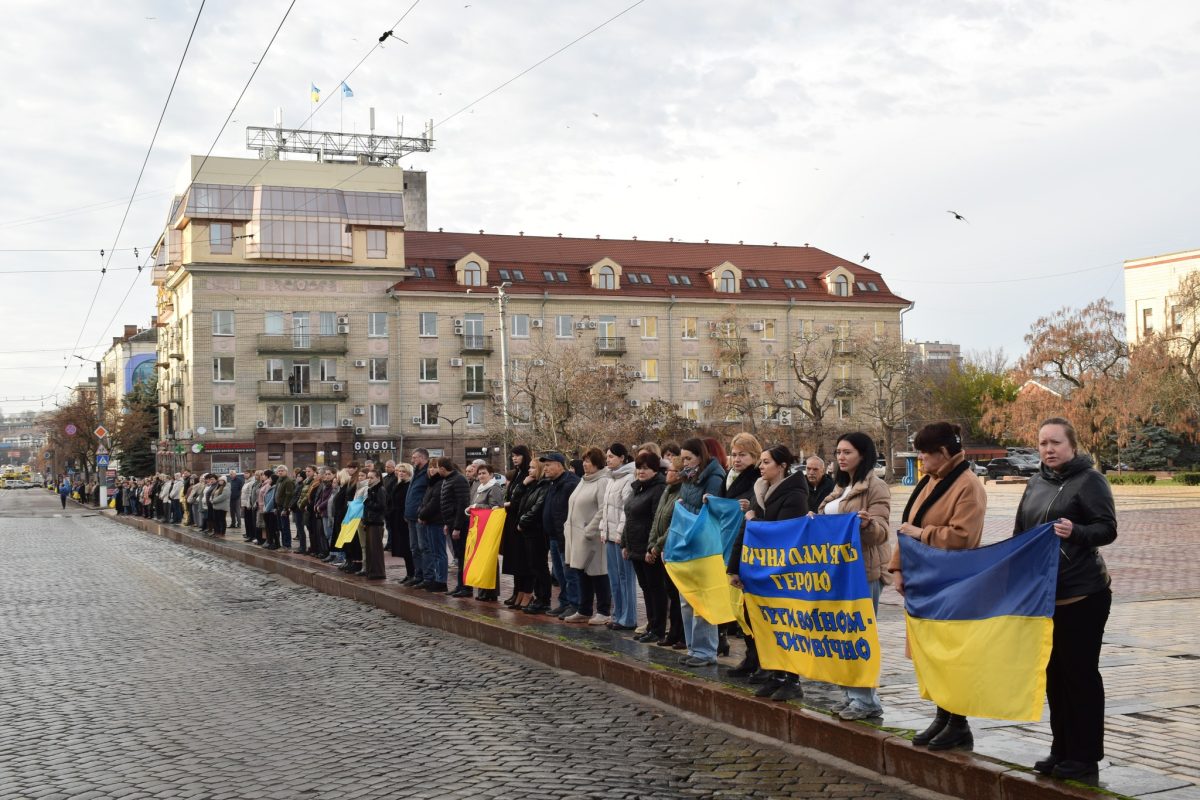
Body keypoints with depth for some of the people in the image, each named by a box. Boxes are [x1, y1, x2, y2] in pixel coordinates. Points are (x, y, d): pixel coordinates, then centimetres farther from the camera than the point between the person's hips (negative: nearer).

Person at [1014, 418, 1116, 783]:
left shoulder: (1090, 481, -8)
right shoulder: (1035, 484, 12)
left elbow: (1108, 528, -17)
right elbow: (1019, 533, 19)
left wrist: (1077, 532, -35)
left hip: (1082, 594, -7)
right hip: (1044, 594, 7)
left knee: (1080, 674, -2)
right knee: (1054, 674, 12)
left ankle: (1085, 758, 5)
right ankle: (1062, 750, 22)